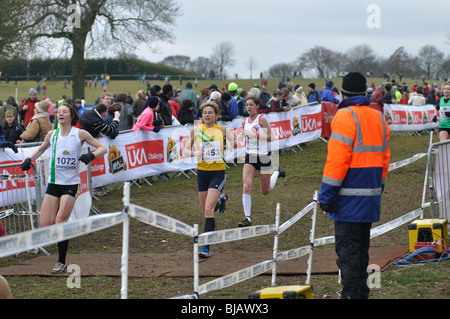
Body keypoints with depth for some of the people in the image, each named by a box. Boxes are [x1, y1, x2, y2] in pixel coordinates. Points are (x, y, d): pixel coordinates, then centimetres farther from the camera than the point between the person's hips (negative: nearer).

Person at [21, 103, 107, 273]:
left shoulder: (80, 134, -3)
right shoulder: (52, 134, 7)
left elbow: (102, 148, 1)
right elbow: (41, 149, 27)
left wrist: (90, 155, -19)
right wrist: (29, 159, 10)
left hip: (70, 184, -4)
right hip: (54, 182, 4)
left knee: (60, 222, -14)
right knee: (45, 224, -7)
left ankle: (61, 263, -3)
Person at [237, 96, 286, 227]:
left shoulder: (262, 119, -10)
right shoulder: (245, 122, 7)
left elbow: (269, 137, -15)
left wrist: (255, 135, -23)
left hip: (263, 157, -4)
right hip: (249, 157, 4)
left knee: (266, 191, 11)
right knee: (246, 187, -17)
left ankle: (277, 173, 42)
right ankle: (247, 218, -14)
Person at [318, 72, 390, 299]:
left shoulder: (345, 117, -13)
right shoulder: (378, 118, 12)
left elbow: (337, 160, -17)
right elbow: (384, 158, 16)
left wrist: (327, 194, -14)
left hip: (350, 197, -8)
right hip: (371, 193, 8)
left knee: (347, 248, -5)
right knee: (361, 245, 17)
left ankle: (352, 293, -9)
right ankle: (361, 292, 23)